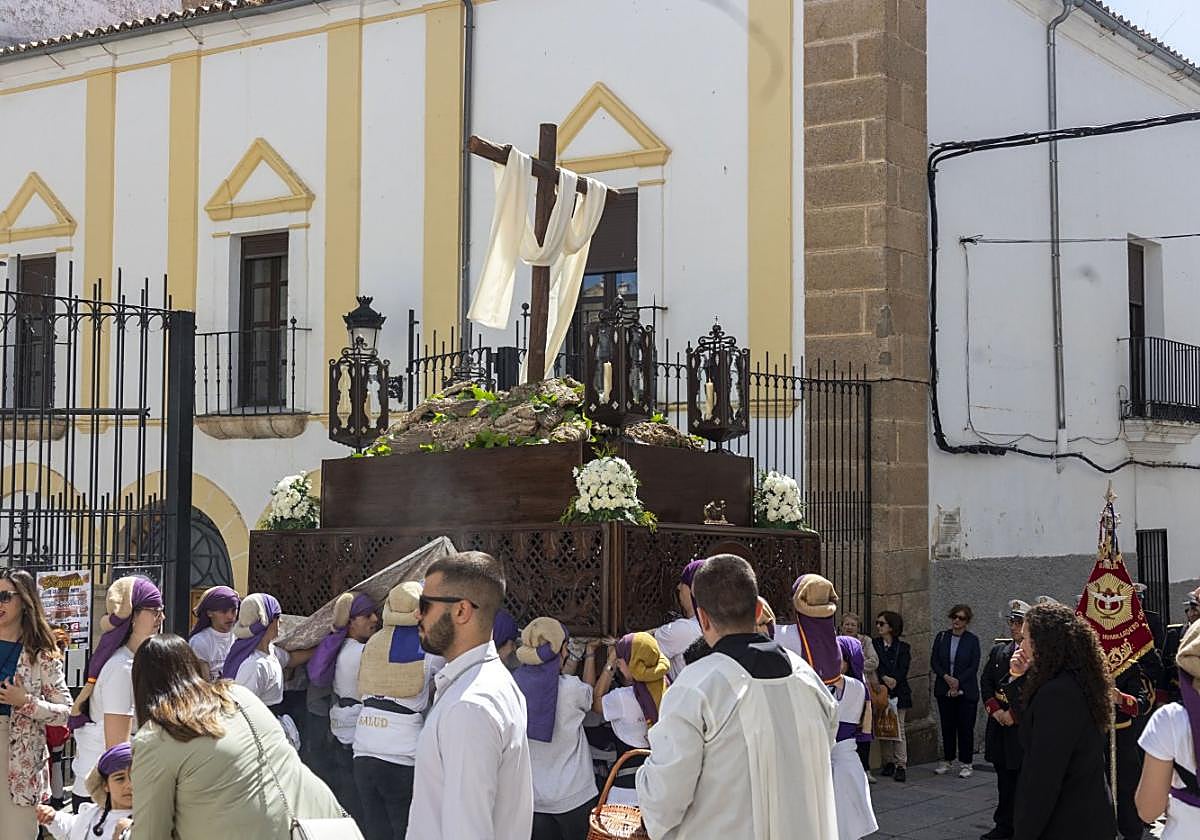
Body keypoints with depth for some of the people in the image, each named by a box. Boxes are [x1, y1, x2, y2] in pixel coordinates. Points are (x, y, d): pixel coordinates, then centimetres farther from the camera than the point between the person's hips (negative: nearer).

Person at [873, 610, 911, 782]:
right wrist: (885, 678, -19)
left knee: (898, 728, -7)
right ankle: (888, 763, 11)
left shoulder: (903, 648, 8)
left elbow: (903, 669, -3)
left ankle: (901, 766, -8)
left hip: (898, 692, -1)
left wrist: (893, 680, -18)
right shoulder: (873, 644, 8)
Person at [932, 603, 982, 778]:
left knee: (965, 727, -1)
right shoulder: (941, 637, 6)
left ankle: (966, 763, 7)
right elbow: (934, 662, 3)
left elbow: (973, 667, -5)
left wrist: (958, 682, -13)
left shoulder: (972, 640, -2)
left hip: (966, 690, -3)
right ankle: (946, 761, 17)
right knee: (947, 726, 7)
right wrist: (946, 677, -11)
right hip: (944, 690, 3)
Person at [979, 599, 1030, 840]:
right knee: (1004, 778, 11)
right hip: (1000, 725, 6)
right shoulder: (998, 650, 11)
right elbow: (985, 682, 12)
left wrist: (1014, 714, -13)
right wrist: (995, 709, -2)